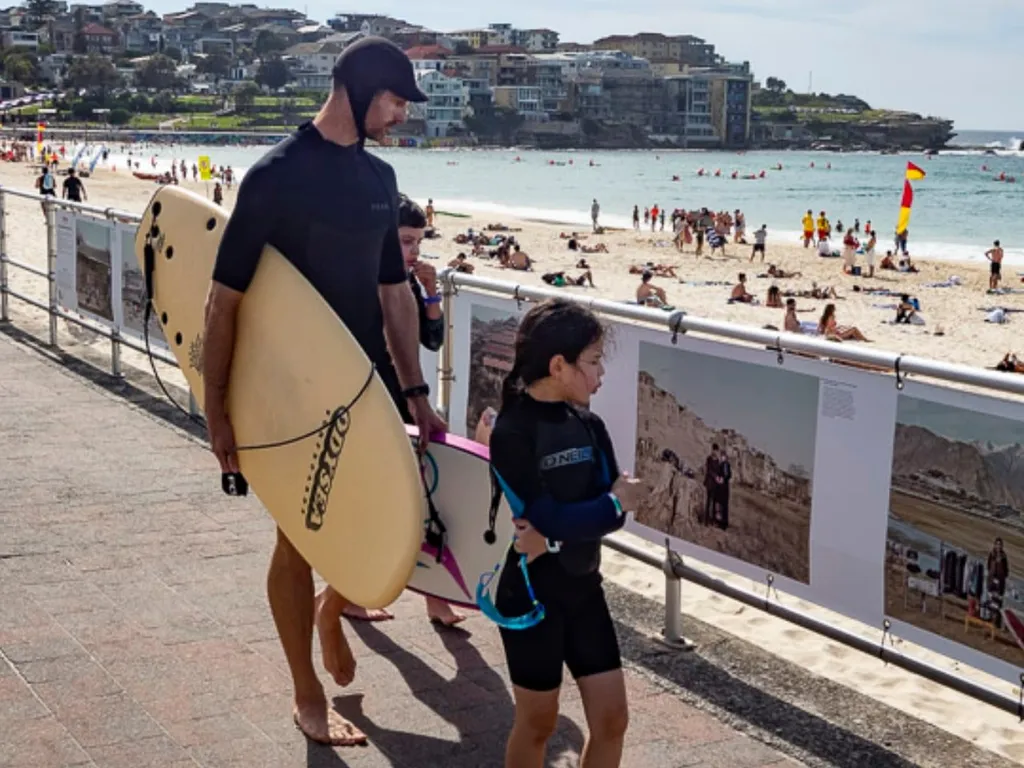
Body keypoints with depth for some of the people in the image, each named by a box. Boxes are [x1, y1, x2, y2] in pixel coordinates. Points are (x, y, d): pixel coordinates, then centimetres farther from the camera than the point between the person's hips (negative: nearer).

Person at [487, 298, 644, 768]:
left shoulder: (589, 426, 2)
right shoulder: (512, 433, -17)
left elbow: (608, 503, -7)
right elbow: (546, 518, -23)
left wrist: (555, 534, -23)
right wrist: (616, 504, -13)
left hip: (584, 588, 6)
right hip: (531, 594, -6)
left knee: (612, 719, 7)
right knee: (538, 722, 8)